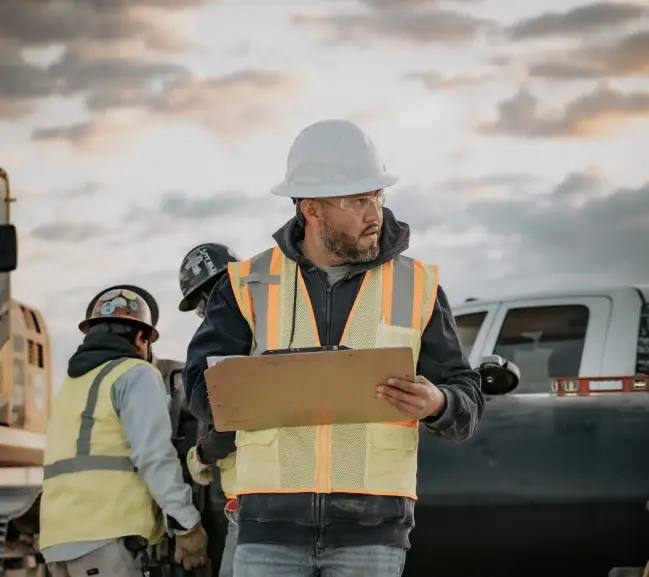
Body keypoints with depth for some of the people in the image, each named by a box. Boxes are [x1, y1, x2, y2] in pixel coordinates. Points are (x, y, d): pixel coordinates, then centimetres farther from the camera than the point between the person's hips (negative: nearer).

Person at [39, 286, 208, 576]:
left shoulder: (70, 386, 26)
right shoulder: (136, 374, 1)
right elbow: (154, 453, -12)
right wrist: (187, 524, -12)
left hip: (62, 537, 8)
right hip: (106, 534, -8)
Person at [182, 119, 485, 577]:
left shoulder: (416, 286, 4)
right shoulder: (249, 284, 4)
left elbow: (466, 408, 4)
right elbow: (204, 388, -6)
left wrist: (436, 403, -20)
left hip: (371, 524, 0)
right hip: (272, 522, 1)